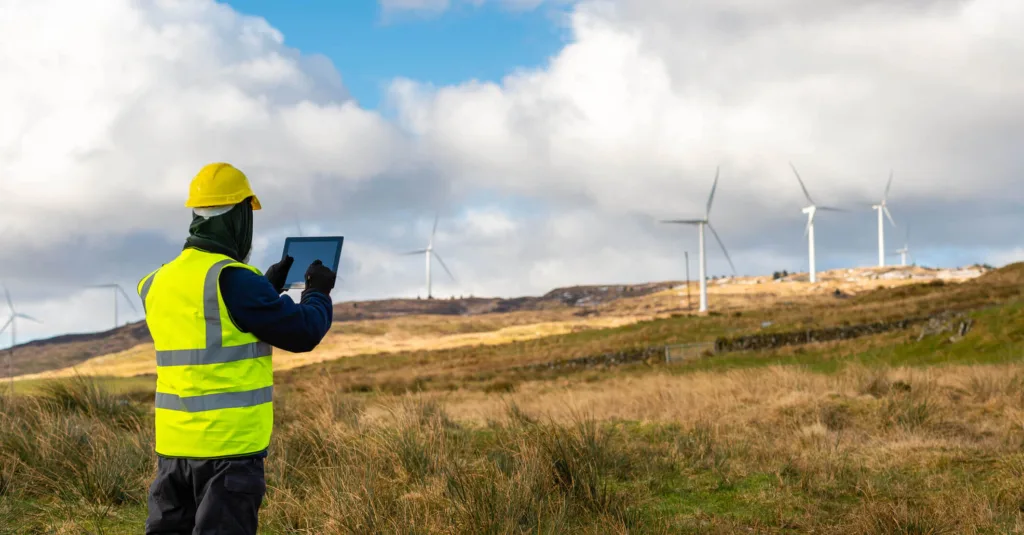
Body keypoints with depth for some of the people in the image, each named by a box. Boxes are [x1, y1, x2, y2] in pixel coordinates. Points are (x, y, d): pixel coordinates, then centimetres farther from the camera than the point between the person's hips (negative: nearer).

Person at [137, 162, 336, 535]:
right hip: (230, 444, -7)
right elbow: (302, 333, -9)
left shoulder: (158, 284, 9)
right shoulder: (233, 279, -15)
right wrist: (318, 294, 11)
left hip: (173, 442, 7)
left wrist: (268, 287, 26)